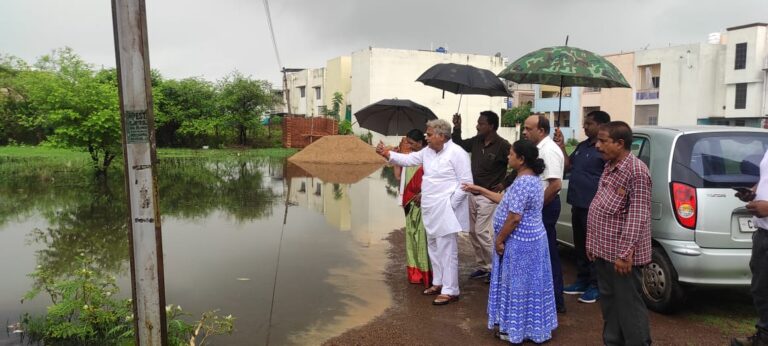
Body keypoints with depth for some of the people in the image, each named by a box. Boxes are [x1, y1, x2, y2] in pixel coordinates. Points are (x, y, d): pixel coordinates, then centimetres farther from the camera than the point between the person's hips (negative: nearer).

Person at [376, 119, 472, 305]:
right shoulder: (427, 151, 8)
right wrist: (387, 154, -2)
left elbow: (466, 182, -16)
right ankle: (438, 283, 33)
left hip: (445, 210, -9)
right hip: (431, 209, 9)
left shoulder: (456, 153, -15)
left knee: (447, 250, -4)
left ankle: (450, 291, 5)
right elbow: (408, 159, 11)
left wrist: (451, 203, -16)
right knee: (433, 248, 18)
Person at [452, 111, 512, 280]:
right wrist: (457, 128, 1)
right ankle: (482, 266, 25)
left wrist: (505, 184, -11)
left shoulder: (502, 145, -16)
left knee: (482, 232, -8)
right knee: (473, 232, 12)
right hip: (472, 194, 7)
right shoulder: (476, 141, 4)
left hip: (488, 196, -7)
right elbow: (459, 145, 17)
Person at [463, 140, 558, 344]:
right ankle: (530, 327, 28)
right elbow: (507, 201, 16)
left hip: (520, 242, -10)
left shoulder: (522, 183, -24)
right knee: (527, 284, 17)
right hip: (530, 238, 10)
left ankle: (516, 329, 16)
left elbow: (514, 218, -25)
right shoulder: (531, 178, 9)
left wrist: (499, 240, -14)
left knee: (519, 284, 3)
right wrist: (481, 191, 16)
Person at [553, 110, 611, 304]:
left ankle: (595, 286, 13)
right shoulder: (582, 146, 14)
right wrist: (561, 146, 7)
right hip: (578, 204, 9)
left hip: (593, 207, -9)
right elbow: (568, 166, 18)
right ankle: (582, 281, 29)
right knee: (580, 245, 17)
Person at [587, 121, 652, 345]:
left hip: (621, 255, -8)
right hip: (603, 251, 9)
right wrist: (592, 242, 16)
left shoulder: (636, 171, -16)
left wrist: (625, 253, -22)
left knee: (629, 305, 3)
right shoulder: (610, 167, 11)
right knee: (609, 302, 18)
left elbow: (638, 216, -20)